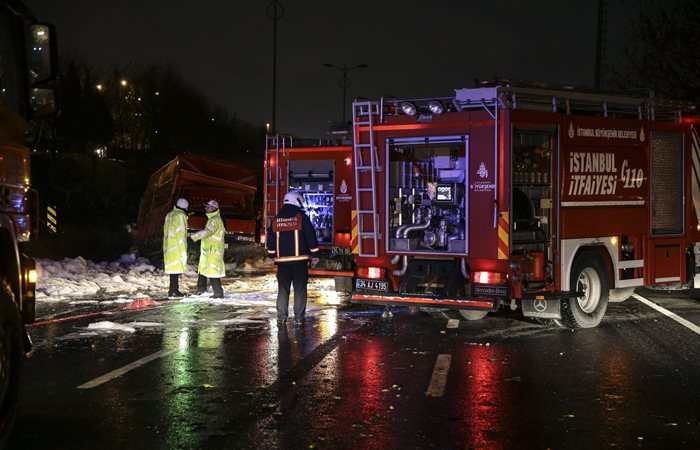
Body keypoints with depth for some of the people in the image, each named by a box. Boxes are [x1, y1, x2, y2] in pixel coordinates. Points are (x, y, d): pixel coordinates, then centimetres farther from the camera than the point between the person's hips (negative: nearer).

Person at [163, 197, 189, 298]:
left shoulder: (169, 215, 17)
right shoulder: (180, 215, -11)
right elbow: (180, 234, -15)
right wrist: (183, 251, -16)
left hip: (168, 246, 9)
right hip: (176, 248, -9)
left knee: (174, 269, 13)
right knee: (176, 268, -7)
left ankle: (174, 290, 16)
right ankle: (173, 292, -8)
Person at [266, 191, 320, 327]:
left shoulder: (275, 220, 8)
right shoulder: (302, 217, -4)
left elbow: (270, 241, 13)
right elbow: (311, 237, -5)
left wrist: (272, 256, 24)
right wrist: (314, 255, 2)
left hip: (282, 260, 3)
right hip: (300, 259, -3)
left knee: (283, 289, 10)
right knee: (300, 289, 0)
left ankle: (281, 317, 8)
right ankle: (299, 318, -3)